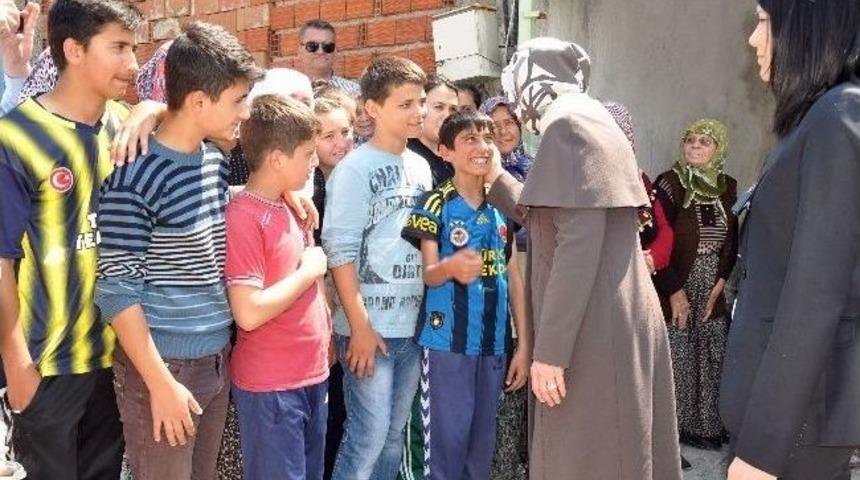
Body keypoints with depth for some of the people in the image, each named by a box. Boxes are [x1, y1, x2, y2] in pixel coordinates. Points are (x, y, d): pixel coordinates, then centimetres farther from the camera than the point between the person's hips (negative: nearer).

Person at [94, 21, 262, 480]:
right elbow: (116, 291, -18)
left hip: (217, 360, 7)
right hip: (163, 366, -7)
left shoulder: (216, 162, 6)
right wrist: (161, 382, -17)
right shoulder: (135, 174, -18)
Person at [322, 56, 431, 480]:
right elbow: (340, 252, -14)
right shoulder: (355, 169, -11)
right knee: (368, 437, -2)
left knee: (393, 436, 14)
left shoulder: (421, 167, 10)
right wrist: (359, 326, -16)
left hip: (413, 325, 7)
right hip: (369, 326, -6)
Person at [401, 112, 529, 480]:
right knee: (448, 436, -1)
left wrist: (524, 345, 6)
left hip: (493, 341, 5)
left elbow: (515, 279, 10)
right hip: (447, 339, -5)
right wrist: (450, 267, -34)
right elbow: (428, 274, -10)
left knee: (482, 439, 14)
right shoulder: (435, 204, -6)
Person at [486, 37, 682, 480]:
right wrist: (496, 177, 28)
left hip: (594, 330, -9)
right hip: (610, 322, 9)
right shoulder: (590, 121, 19)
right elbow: (544, 220, 28)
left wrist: (550, 349, -21)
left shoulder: (568, 124, -10)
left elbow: (579, 241, -21)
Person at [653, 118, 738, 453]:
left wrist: (720, 283, -2)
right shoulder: (670, 183, -10)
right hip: (675, 286, -5)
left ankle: (705, 427, 25)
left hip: (713, 289, 5)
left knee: (711, 359, 10)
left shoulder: (728, 187, 6)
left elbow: (731, 241, 9)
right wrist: (675, 291, -14)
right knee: (676, 360, -2)